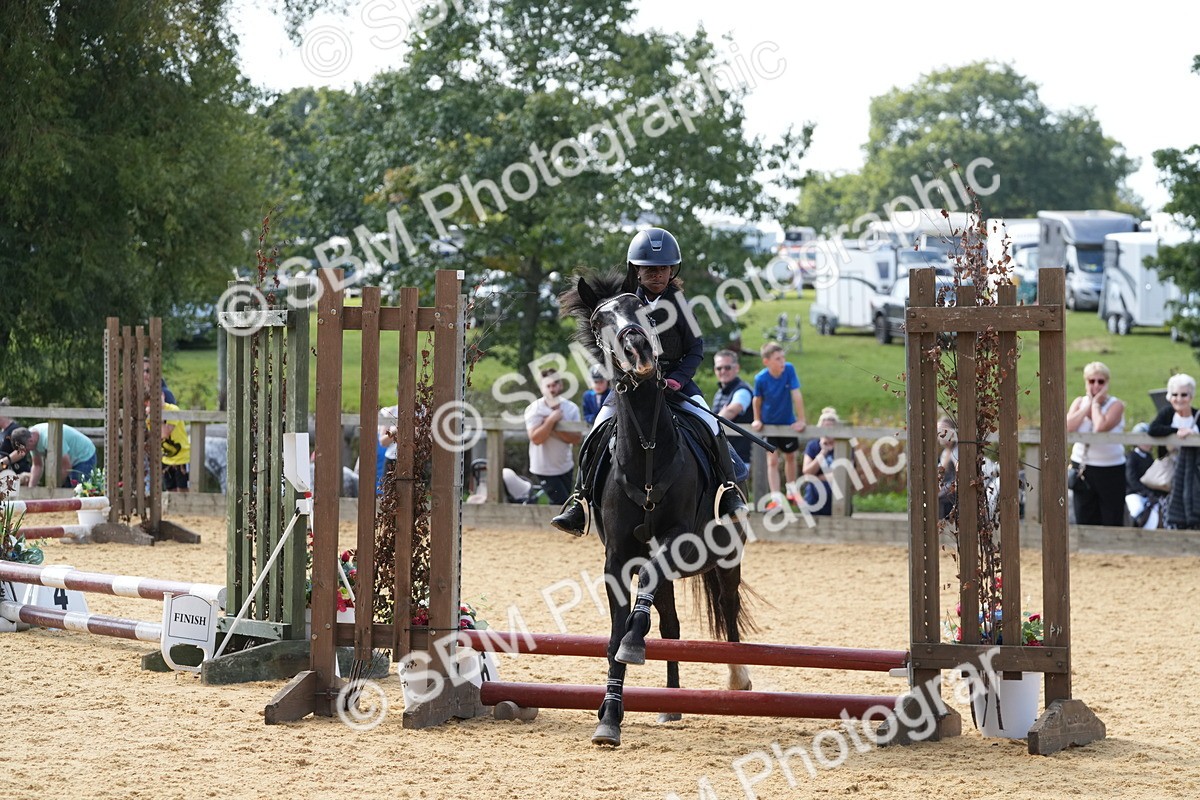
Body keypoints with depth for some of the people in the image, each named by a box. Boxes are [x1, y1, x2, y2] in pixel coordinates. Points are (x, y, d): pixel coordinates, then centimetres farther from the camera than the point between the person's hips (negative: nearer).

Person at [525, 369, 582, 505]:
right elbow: (536, 438, -23)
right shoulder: (534, 410, -12)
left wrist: (555, 430, -22)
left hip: (565, 467, 5)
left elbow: (577, 438, -10)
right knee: (562, 503, -11)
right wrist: (551, 421, -27)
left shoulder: (571, 408, -1)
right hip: (544, 469, -5)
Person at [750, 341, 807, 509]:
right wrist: (757, 420, -2)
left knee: (790, 457, 18)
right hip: (769, 424, -2)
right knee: (772, 460, -6)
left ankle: (791, 492, 38)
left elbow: (796, 395, -20)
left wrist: (801, 420, -19)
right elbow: (757, 400, -6)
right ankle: (775, 499, -6)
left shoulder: (789, 370, -23)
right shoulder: (761, 379, -24)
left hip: (788, 422, 2)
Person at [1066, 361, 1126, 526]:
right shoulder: (1079, 402, 7)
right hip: (1082, 467, 4)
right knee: (1084, 518, 8)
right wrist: (1087, 405, -9)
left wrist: (1096, 403, -11)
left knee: (1112, 520, 0)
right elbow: (1068, 427, -11)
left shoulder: (1116, 405, -6)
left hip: (1110, 469, -4)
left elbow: (1101, 427, -25)